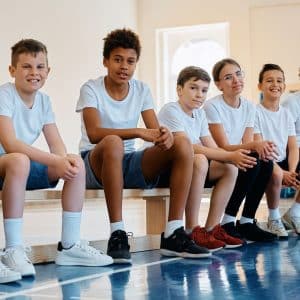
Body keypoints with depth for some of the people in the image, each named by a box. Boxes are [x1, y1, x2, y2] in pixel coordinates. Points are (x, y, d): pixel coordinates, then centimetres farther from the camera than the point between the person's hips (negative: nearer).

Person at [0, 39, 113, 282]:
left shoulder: (43, 100, 6)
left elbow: (56, 144, 0)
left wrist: (65, 159, -25)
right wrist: (55, 161, -33)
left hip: (24, 168, 7)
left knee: (76, 163, -8)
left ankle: (70, 245, -2)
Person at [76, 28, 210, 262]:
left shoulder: (141, 90, 6)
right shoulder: (91, 89, -8)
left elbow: (155, 131, -2)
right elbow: (94, 133, -24)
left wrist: (165, 135, -28)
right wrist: (139, 133, -35)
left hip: (129, 164, 5)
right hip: (96, 163, -5)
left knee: (183, 144, -18)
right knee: (113, 143, -40)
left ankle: (173, 234, -20)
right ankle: (117, 233, -33)